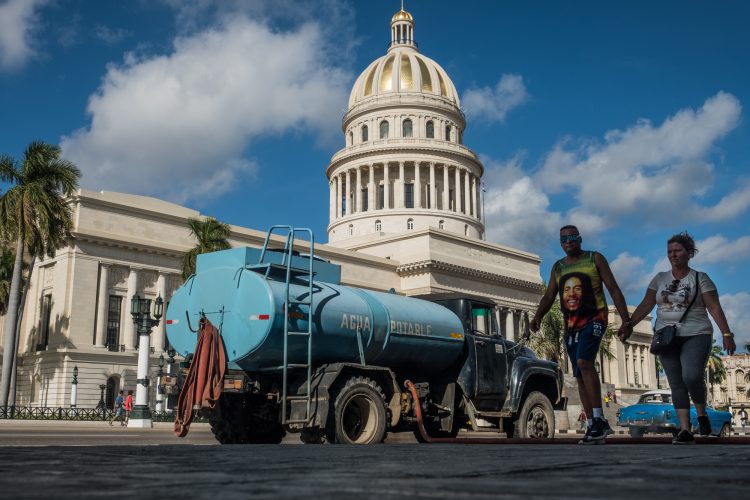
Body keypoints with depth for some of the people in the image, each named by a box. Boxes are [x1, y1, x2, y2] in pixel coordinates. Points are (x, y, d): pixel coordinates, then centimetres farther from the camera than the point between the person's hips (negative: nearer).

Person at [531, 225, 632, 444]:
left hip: (594, 319, -6)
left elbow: (614, 289, 0)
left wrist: (626, 319, -8)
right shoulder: (558, 267, 15)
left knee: (584, 361, -27)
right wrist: (537, 316, -11)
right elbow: (549, 296, 9)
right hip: (571, 325, 6)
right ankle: (594, 426, 10)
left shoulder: (595, 259, 3)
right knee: (580, 376, 4)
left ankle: (599, 419, -26)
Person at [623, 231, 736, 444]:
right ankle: (685, 430, 1)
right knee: (677, 384, -1)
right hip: (667, 338, 3)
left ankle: (701, 413, 6)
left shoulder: (700, 278, 2)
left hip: (696, 335, -3)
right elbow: (645, 305, 6)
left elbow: (715, 308, -3)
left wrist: (726, 334, -12)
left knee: (692, 377, -22)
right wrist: (628, 326, -5)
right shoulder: (660, 279, 11)